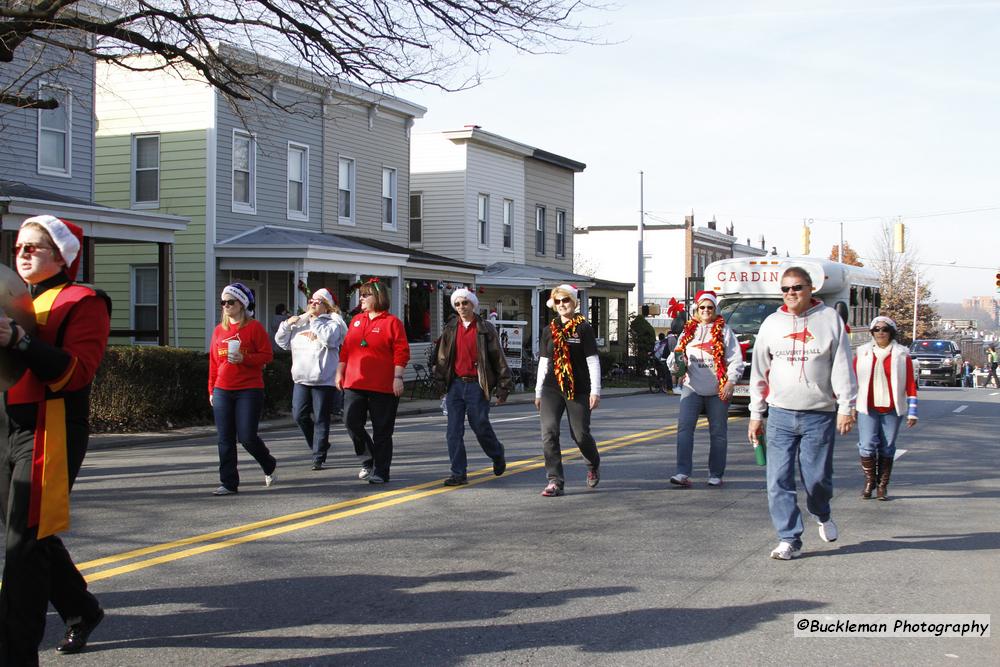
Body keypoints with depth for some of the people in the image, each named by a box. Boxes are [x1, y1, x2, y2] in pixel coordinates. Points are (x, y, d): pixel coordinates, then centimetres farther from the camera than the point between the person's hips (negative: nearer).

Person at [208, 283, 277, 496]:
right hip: (222, 391, 5)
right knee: (225, 440, 4)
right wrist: (211, 390, 13)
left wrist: (243, 359, -20)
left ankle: (269, 466, 21)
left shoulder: (254, 327, -3)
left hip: (249, 390, -5)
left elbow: (267, 356, -5)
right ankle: (229, 483, 10)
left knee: (247, 436, -8)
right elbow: (213, 362, 16)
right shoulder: (219, 330, 12)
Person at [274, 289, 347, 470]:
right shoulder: (300, 321, 17)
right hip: (301, 379, 6)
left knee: (320, 419, -1)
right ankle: (319, 445, 25)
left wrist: (314, 320, -14)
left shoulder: (333, 322, -2)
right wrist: (287, 324, 0)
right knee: (299, 415, 4)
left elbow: (329, 338, -23)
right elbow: (282, 342, 16)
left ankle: (318, 457, 6)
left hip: (324, 380, -6)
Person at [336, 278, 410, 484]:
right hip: (354, 384, 5)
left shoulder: (392, 322, -4)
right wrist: (340, 372, 13)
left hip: (383, 387, -5)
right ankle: (369, 460, 17)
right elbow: (345, 349, 18)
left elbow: (401, 352, -9)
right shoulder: (356, 320, 14)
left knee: (382, 431, 2)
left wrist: (398, 377, -15)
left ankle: (380, 471, 11)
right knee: (351, 423, -2)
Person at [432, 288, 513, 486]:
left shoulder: (485, 329, -1)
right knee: (454, 431, 0)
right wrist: (441, 382, 7)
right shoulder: (450, 329, 9)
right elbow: (441, 358, 13)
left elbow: (498, 358, 0)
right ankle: (458, 474, 6)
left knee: (481, 427, 1)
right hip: (455, 385, 4)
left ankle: (498, 456, 31)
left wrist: (503, 387, -3)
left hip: (476, 385, -3)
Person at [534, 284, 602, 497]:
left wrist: (595, 391, -10)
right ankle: (555, 481, -8)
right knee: (549, 432, -11)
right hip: (552, 389, 3)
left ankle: (594, 464, 35)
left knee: (580, 434, 2)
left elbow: (593, 361, -5)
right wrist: (538, 392, 14)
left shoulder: (583, 328, -2)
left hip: (578, 389, -3)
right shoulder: (549, 330, 10)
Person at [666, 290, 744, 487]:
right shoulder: (688, 331, 11)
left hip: (717, 390, -2)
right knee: (684, 428, -12)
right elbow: (674, 363, 13)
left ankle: (716, 475, 16)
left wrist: (730, 382, -12)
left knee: (718, 432, 5)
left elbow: (736, 359, -1)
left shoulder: (724, 331, 3)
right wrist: (675, 359, -11)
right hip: (692, 388, 2)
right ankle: (683, 473, -16)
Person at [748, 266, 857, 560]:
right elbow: (759, 371, 13)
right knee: (779, 480, -4)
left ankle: (823, 515, 35)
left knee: (817, 477, 3)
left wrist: (846, 407, -8)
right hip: (781, 414, 2)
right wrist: (756, 414, 10)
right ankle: (789, 539, 4)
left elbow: (842, 367, 0)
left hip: (819, 414, -2)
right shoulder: (772, 323, 10)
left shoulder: (830, 319, 2)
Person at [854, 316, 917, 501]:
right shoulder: (862, 353, 6)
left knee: (887, 448, 5)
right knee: (867, 446, -8)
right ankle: (869, 480, 12)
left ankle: (882, 486, 16)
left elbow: (910, 385, 3)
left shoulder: (902, 354, 3)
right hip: (867, 408, 0)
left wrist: (912, 412, -2)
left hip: (892, 409, 0)